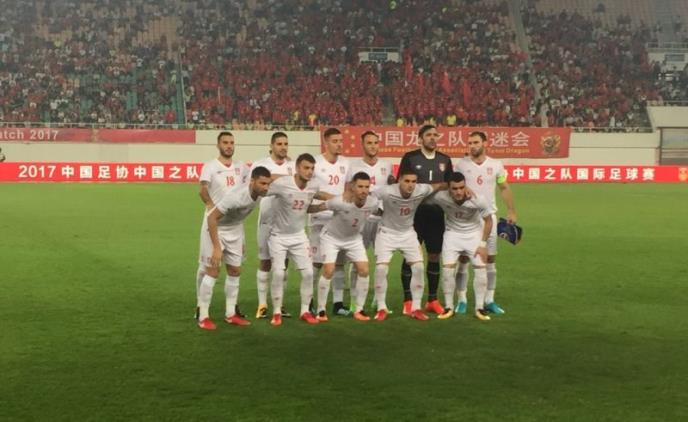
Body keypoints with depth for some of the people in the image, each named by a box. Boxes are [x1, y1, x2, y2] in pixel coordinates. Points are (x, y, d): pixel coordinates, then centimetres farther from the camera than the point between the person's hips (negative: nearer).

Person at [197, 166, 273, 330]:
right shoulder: (236, 197, -36)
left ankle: (230, 315, 17)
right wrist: (217, 248, -32)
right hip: (215, 228, -7)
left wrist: (241, 241, 13)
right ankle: (203, 317, 2)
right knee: (212, 271, -7)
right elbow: (211, 218, -32)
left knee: (235, 271, 8)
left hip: (235, 230, 7)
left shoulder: (259, 194, -14)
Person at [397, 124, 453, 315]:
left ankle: (432, 300, 18)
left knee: (434, 257, 8)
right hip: (414, 214, -4)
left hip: (437, 215, 4)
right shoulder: (410, 158, -2)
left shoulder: (445, 160, 10)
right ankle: (408, 301, 6)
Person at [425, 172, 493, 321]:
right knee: (447, 268, -10)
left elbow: (488, 221, -12)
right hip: (452, 233, 0)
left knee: (480, 268, -8)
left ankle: (479, 308, 5)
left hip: (474, 233, 0)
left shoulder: (478, 200, -28)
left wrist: (483, 244, -12)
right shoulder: (440, 197, -29)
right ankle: (449, 307, 5)